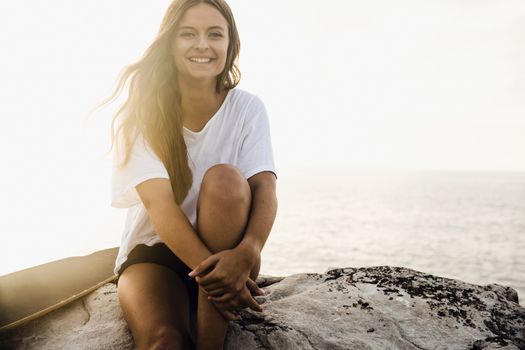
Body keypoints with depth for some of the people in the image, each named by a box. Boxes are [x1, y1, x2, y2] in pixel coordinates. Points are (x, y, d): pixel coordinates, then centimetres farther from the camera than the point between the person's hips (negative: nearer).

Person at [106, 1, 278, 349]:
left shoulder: (247, 108, -4)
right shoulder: (143, 109, -8)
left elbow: (265, 189, -18)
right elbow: (159, 202, -21)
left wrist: (248, 252, -40)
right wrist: (210, 271, -36)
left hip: (224, 244, 2)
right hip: (154, 247, -2)